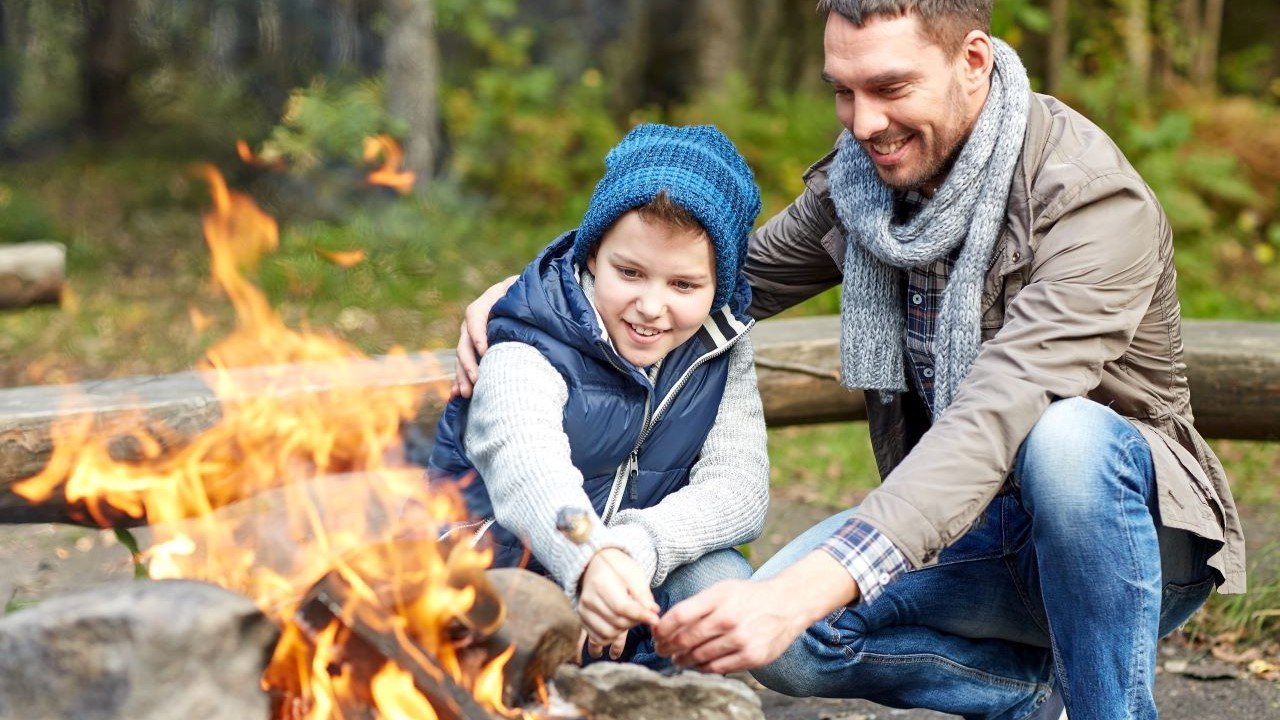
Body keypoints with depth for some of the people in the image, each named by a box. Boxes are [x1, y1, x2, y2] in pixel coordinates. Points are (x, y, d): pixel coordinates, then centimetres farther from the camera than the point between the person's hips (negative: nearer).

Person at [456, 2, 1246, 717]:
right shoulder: (861, 177, -2)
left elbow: (993, 419, -38)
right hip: (976, 534, 6)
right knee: (779, 642, -20)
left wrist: (804, 590, -49)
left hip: (1129, 535, -5)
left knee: (1067, 434, -39)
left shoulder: (1091, 196, -25)